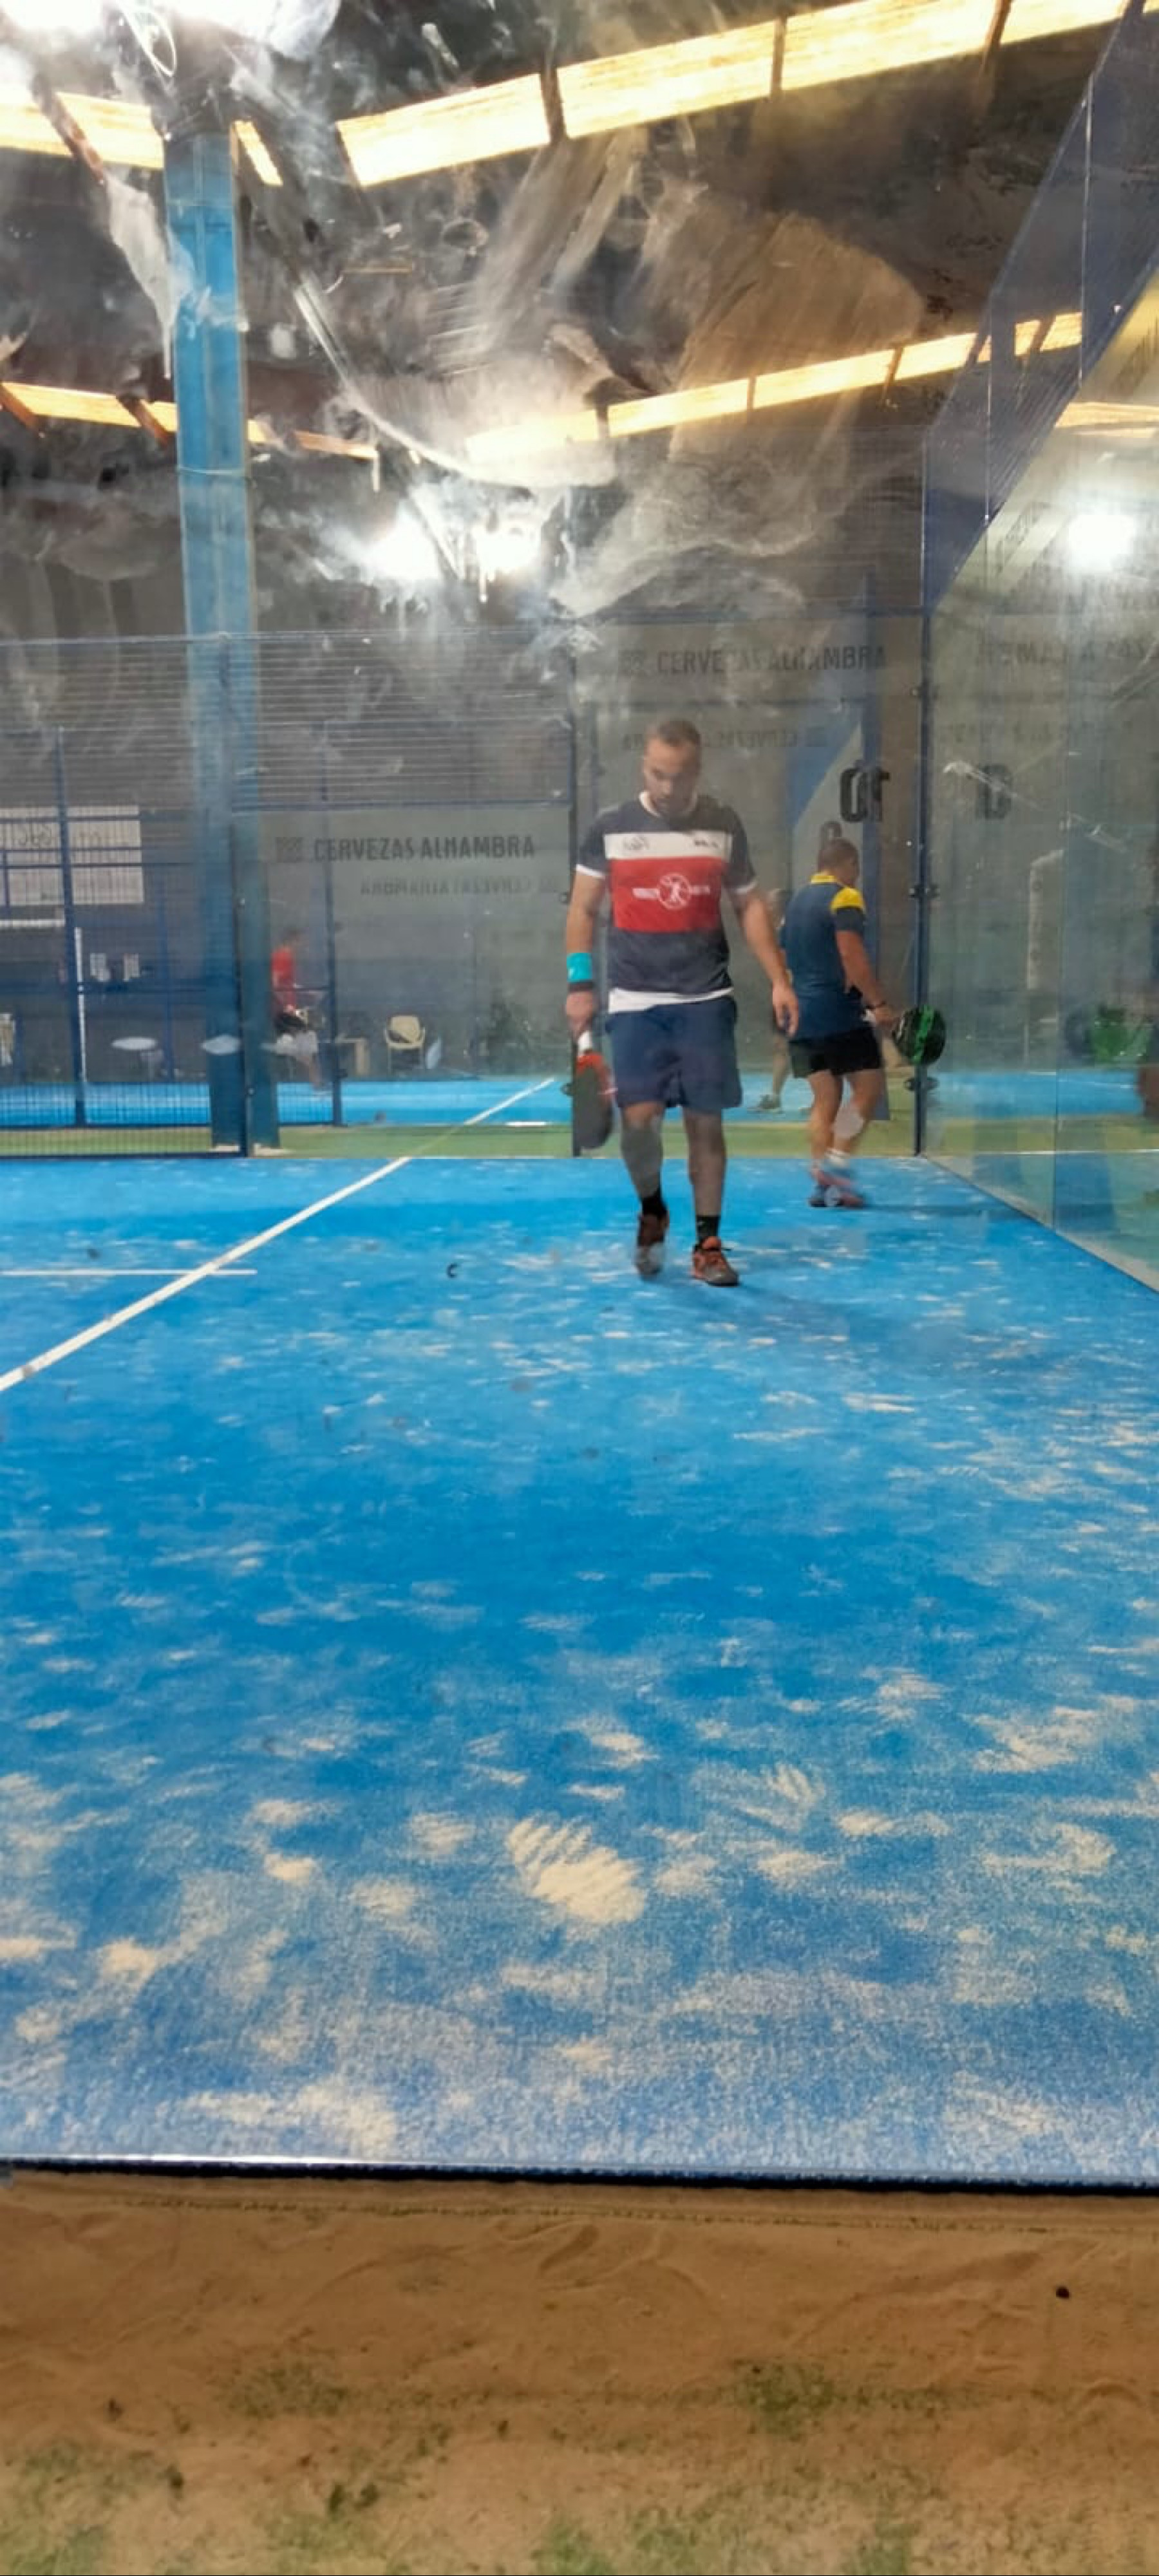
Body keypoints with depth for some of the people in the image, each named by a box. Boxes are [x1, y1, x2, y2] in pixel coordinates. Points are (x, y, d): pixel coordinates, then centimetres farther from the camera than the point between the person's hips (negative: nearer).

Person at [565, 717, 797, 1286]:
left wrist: (778, 979, 2)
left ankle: (707, 1243, 13)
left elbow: (749, 906, 11)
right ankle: (651, 1210, 20)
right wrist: (580, 983, -3)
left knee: (706, 1121, 1)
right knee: (639, 1118, -10)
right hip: (635, 1003, -1)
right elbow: (582, 909, 7)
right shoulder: (610, 827, 2)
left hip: (706, 1001, 1)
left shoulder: (724, 825, 6)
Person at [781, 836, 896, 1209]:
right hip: (839, 1013, -8)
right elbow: (852, 955, -19)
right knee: (868, 1088, -1)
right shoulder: (845, 898, -7)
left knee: (825, 1099, 8)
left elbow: (787, 959, 23)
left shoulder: (796, 902, 18)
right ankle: (835, 1164, -12)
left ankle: (823, 1183, 3)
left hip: (801, 1012, 8)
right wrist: (879, 1003, -18)